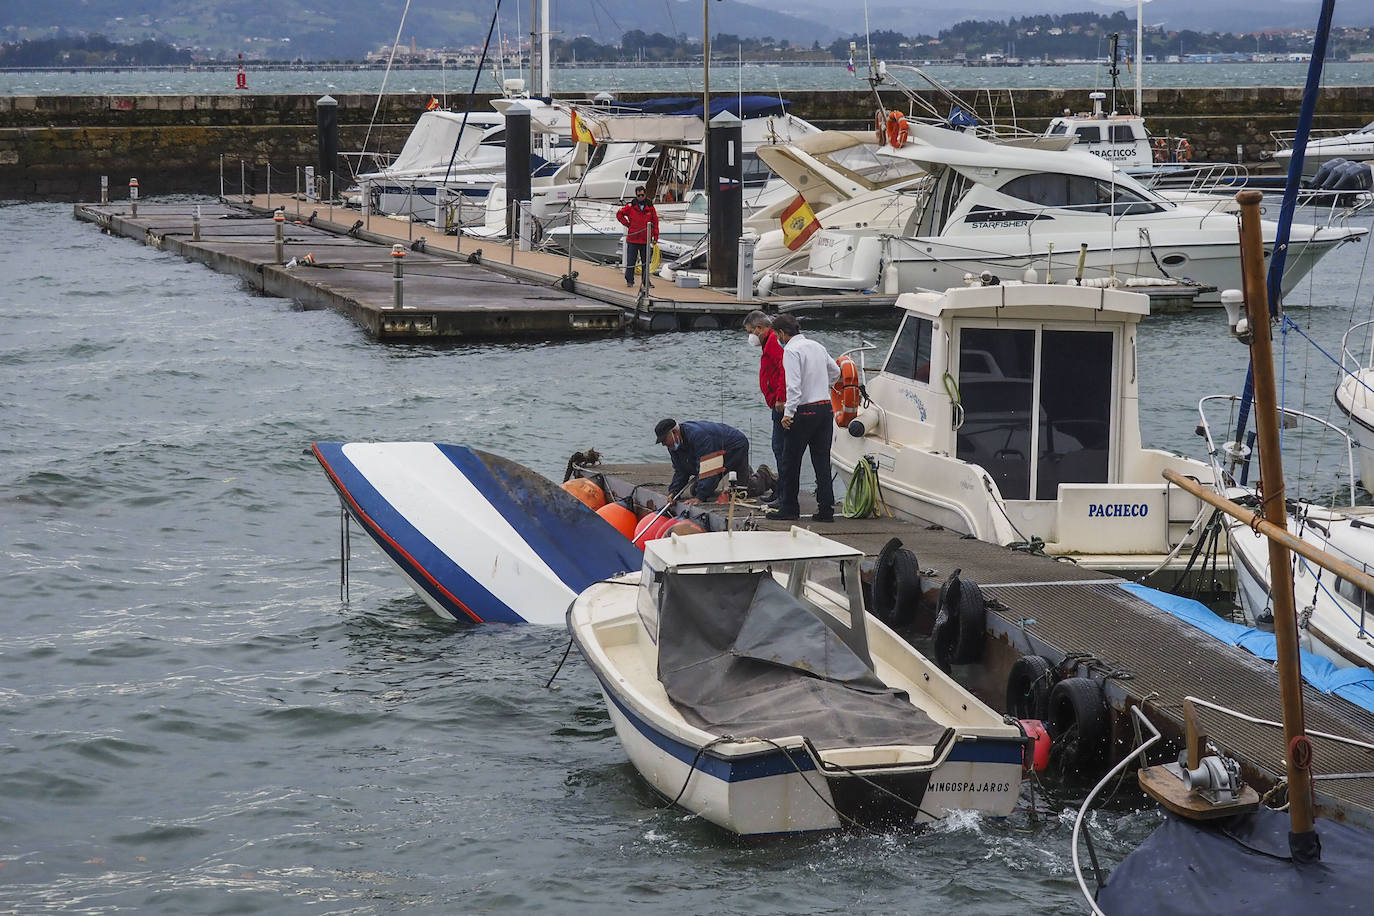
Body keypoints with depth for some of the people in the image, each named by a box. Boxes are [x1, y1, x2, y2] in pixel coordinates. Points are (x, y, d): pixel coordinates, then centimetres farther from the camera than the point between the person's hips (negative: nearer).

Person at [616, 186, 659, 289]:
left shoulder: (650, 207, 4)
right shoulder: (631, 207, -1)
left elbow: (655, 222, 7)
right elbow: (619, 214, 9)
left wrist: (655, 237, 3)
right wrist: (627, 224, 1)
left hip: (645, 240, 1)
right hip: (632, 240, -1)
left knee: (646, 262, 7)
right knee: (630, 262, -1)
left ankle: (646, 281, 14)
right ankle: (629, 281, 8)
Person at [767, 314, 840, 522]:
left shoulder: (791, 350, -12)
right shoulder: (816, 346, 13)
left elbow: (793, 385, -21)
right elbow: (835, 371, 26)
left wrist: (788, 413, -22)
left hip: (804, 411, -7)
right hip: (826, 408, 7)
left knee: (790, 461, 4)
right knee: (822, 461, 8)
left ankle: (788, 508, 8)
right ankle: (826, 509, 5)